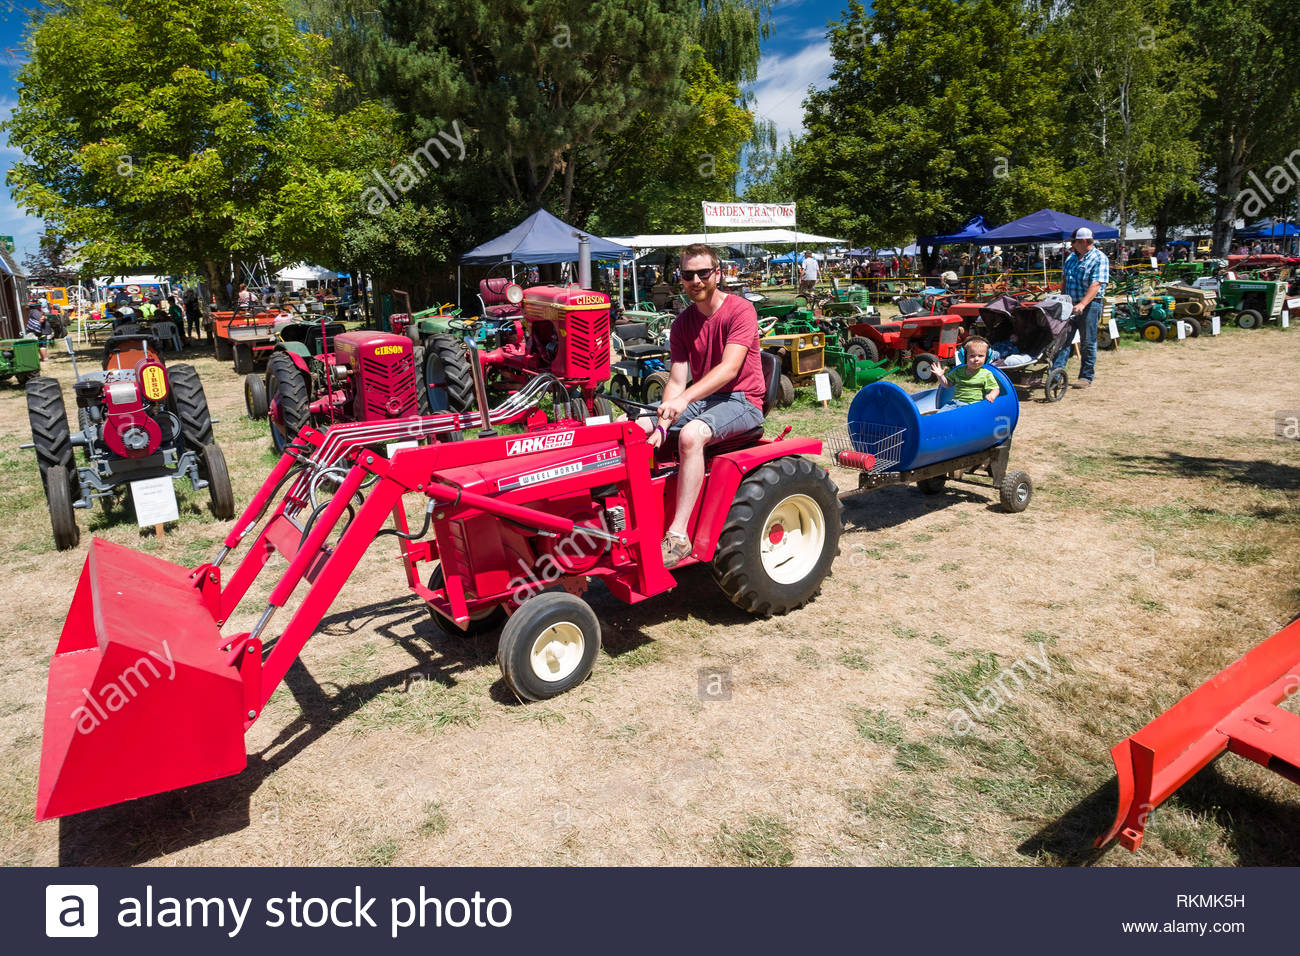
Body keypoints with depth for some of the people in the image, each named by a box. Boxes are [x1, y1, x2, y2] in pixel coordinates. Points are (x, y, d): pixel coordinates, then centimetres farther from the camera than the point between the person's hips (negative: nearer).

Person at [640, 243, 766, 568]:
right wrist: (662, 425, -18)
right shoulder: (682, 323, 8)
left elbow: (729, 369, -24)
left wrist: (685, 398, -38)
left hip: (742, 400, -7)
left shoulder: (740, 309, -11)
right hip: (699, 398, 7)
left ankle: (678, 535, -35)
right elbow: (676, 381, 0)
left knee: (690, 435, -36)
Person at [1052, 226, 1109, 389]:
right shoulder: (1071, 258, 13)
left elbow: (1096, 285, -19)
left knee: (1088, 343, 1)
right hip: (1070, 305, 6)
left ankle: (1086, 377, 9)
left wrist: (1082, 304, -30)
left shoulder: (1099, 259, -9)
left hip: (1089, 305, -6)